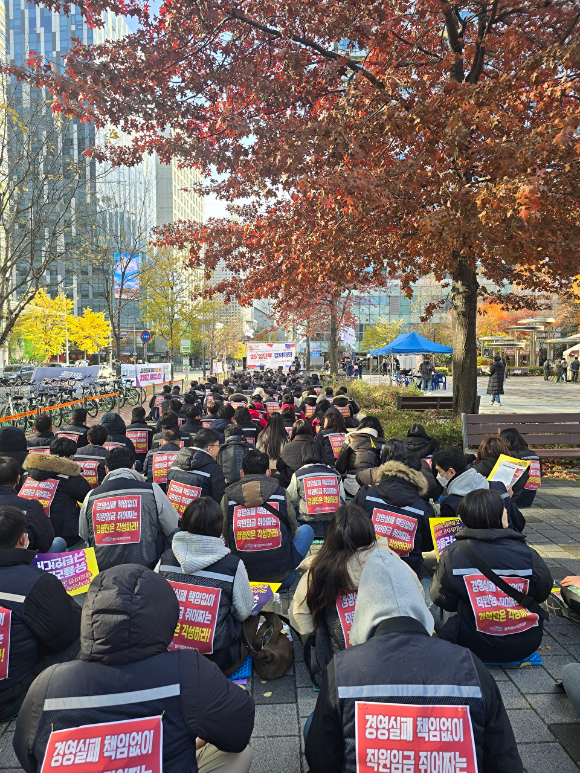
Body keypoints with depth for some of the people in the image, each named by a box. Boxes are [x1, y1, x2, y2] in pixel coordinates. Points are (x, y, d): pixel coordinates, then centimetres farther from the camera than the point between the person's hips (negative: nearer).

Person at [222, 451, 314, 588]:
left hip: (242, 577, 1)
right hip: (282, 577, -1)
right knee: (306, 529, 25)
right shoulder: (281, 494, -5)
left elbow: (226, 536, 9)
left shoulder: (228, 498, -3)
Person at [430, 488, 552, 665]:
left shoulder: (452, 555, -18)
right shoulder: (528, 555, -16)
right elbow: (542, 594, 1)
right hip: (525, 647, 2)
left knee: (436, 610, 25)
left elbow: (441, 601, -6)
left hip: (474, 647, -2)